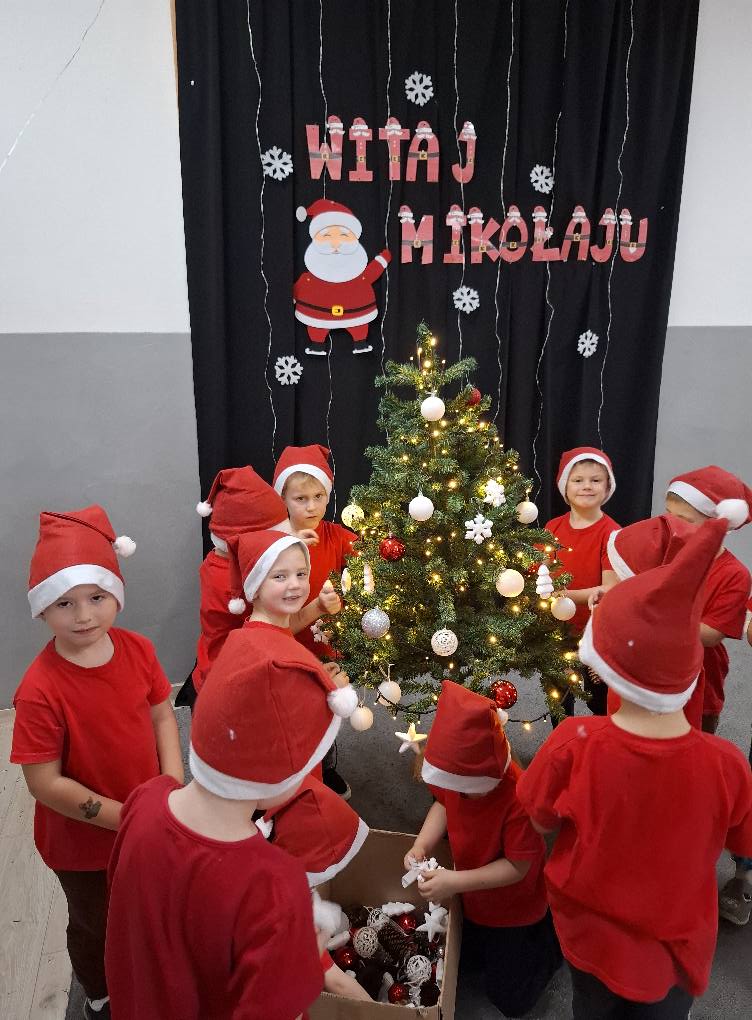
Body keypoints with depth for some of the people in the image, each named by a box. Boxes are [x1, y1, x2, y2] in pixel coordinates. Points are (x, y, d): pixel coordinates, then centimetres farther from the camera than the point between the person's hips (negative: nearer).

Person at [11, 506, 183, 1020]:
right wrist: (125, 817, -23)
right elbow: (45, 784, -25)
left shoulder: (138, 650, -15)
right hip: (82, 842, -4)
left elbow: (161, 713, -4)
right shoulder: (41, 689, -30)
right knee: (97, 925, 24)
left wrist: (174, 784, -16)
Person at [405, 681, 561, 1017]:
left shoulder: (519, 798, -43)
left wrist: (454, 882, -37)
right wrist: (421, 845, -19)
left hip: (513, 908, -6)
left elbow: (517, 867, -32)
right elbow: (443, 803, -2)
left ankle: (553, 934, 28)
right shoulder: (456, 773, -24)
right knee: (467, 951, 29)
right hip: (473, 898, 6)